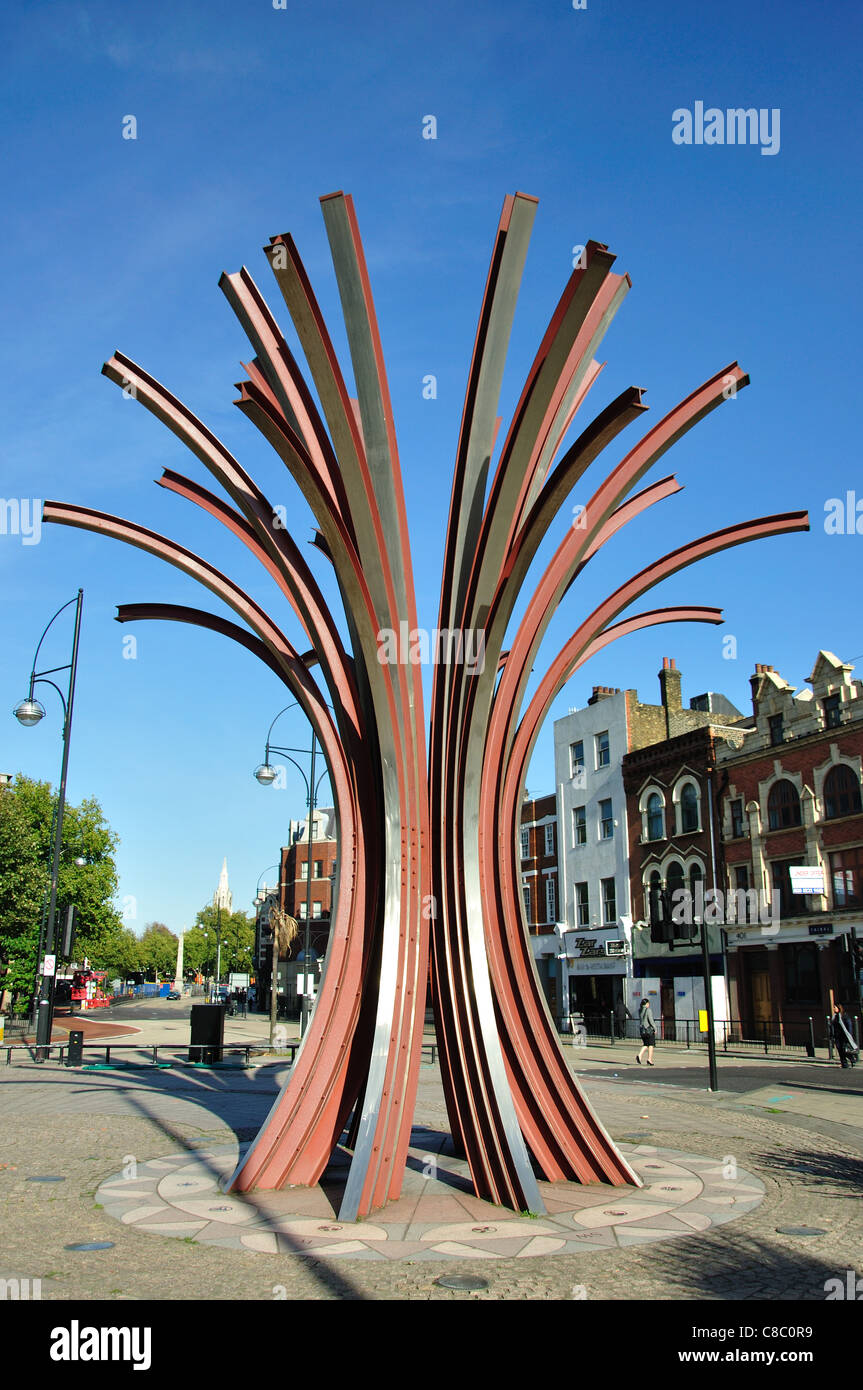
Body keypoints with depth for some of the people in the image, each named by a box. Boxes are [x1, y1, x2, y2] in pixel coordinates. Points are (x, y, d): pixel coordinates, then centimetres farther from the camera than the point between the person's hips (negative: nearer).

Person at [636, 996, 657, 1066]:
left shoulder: (640, 1010, 7)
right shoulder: (648, 1010, -14)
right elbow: (651, 1020, -15)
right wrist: (655, 1029, -8)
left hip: (642, 1029, 7)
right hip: (649, 1029, -7)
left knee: (645, 1045, 13)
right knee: (651, 1045, 5)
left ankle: (639, 1055, -7)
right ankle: (649, 1059, 4)